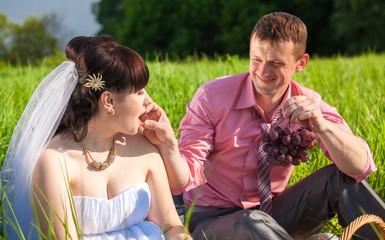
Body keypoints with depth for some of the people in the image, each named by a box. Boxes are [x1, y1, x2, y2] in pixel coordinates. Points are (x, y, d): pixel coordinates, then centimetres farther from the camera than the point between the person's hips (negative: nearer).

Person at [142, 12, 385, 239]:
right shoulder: (212, 97, -15)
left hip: (272, 216, 3)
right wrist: (168, 145, -41)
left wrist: (321, 125, -35)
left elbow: (361, 167, -18)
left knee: (340, 177, -18)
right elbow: (183, 182, -19)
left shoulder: (308, 104, -8)